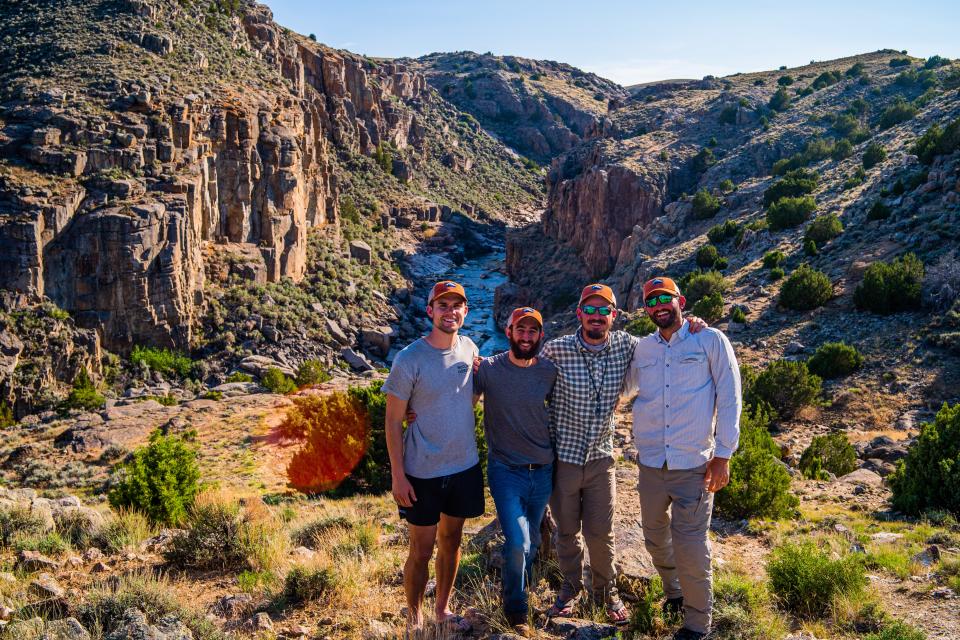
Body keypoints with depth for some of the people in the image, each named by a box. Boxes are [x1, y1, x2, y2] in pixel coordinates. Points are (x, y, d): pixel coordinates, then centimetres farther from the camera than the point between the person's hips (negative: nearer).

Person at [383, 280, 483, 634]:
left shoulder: (470, 349, -1)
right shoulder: (409, 360, -16)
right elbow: (393, 421, -11)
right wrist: (398, 475, -13)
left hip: (465, 466, 5)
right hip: (423, 472, -5)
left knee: (451, 540, 19)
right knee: (422, 550, 7)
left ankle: (443, 608, 38)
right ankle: (414, 618, 28)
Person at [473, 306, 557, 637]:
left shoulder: (550, 371, -2)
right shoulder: (488, 369, -10)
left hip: (543, 472, 3)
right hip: (506, 471, -3)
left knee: (531, 543, 18)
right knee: (517, 543, -14)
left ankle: (519, 593, 45)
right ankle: (515, 610, 12)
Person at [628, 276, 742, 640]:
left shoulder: (710, 341, -4)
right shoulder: (642, 348, 7)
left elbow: (729, 398, -5)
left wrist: (722, 454, -9)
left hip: (694, 464, -4)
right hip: (650, 463, 5)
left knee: (690, 548, -2)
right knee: (656, 538, 18)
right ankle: (674, 594, 43)